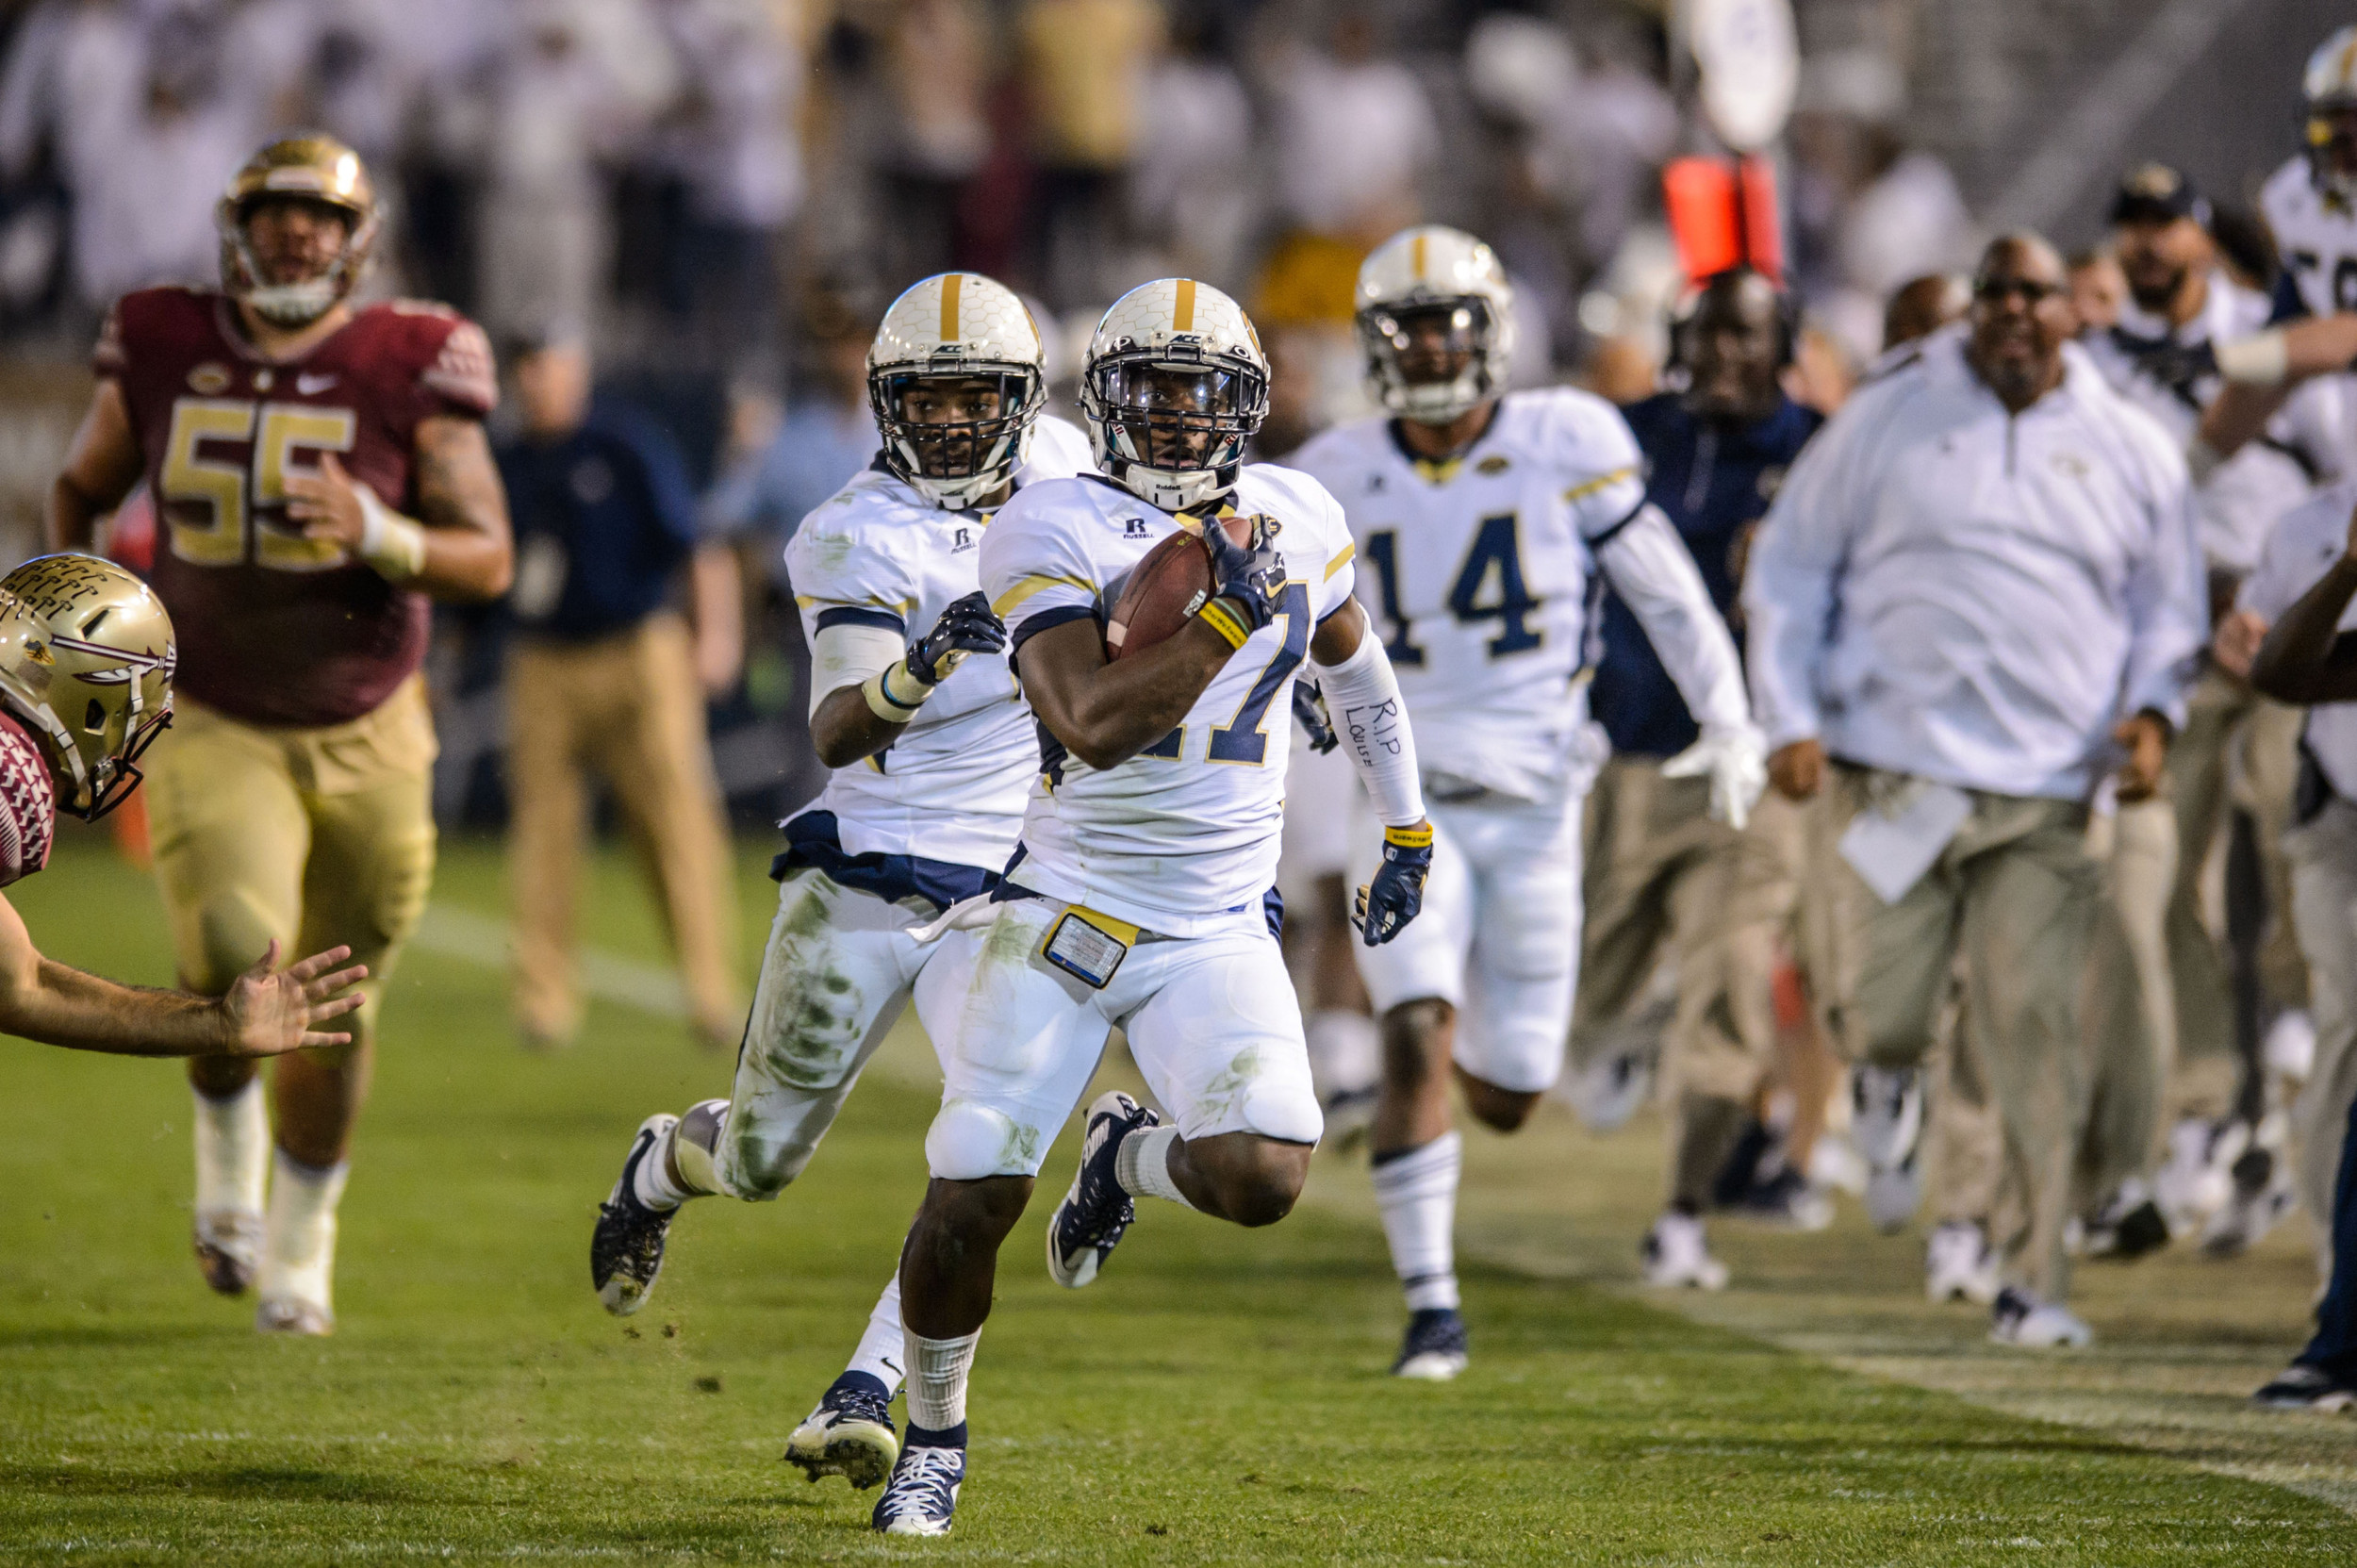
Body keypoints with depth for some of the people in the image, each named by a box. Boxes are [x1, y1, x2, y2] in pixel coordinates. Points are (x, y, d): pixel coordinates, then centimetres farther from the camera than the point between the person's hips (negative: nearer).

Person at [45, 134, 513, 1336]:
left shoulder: (410, 370, -10)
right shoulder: (165, 351, -4)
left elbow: (487, 560, -10)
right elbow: (80, 489, 14)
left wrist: (373, 533, -28)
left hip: (364, 735, 1)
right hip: (214, 728, -1)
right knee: (237, 957, -24)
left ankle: (302, 1244, 35)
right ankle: (227, 1148, 9)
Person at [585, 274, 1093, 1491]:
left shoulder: (1059, 467, 2)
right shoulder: (856, 538, -15)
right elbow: (836, 734, -29)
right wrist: (921, 670, -47)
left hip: (1005, 893, 3)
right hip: (860, 885, -3)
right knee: (761, 1161, 9)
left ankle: (865, 1395, -11)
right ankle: (663, 1166, 46)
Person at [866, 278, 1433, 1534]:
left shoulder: (1295, 521, 5)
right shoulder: (1053, 533, -11)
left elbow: (1352, 667, 25)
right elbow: (1092, 726, -24)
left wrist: (1406, 830, 29)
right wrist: (1224, 621, -28)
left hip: (1215, 930, 3)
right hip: (1065, 907, -3)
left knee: (1261, 1179, -21)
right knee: (970, 1199, -9)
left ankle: (1131, 1157, 16)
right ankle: (934, 1431, 20)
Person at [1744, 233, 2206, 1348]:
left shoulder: (2132, 452, 10)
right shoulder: (1886, 423, 6)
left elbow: (2167, 603, 20)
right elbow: (1791, 570, 10)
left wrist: (2152, 710, 1)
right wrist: (1790, 718, -1)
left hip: (2045, 796, 1)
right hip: (1888, 774, -1)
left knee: (2034, 1033, -6)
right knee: (1877, 1013, -7)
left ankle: (2033, 1281, 2)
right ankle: (1886, 1069, 33)